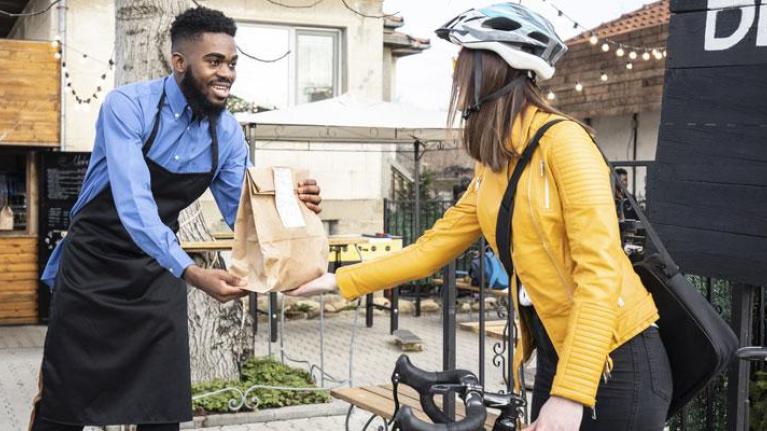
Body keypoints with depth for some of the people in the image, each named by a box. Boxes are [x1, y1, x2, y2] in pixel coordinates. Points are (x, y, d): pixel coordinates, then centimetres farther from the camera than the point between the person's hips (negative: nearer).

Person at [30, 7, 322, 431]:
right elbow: (133, 205, -32)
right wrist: (193, 273, -44)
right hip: (94, 266, -4)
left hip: (159, 272, 4)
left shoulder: (228, 133, -4)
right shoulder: (127, 106, -21)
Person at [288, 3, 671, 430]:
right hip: (557, 353, 7)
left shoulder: (562, 142, -17)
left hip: (616, 359, -7)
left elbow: (601, 273, -23)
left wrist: (571, 394, -28)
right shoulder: (493, 167, 7)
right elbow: (431, 248, 13)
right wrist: (336, 281, 11)